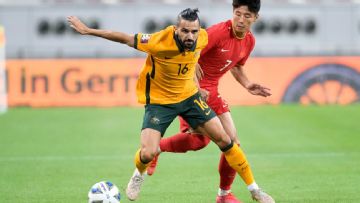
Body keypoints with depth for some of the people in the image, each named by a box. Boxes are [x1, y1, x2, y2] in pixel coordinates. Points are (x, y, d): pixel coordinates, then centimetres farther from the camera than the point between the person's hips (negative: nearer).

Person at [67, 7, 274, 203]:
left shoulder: (202, 38, -16)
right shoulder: (160, 42, -31)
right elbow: (125, 38, -20)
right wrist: (87, 30, -16)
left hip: (189, 96, 4)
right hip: (159, 100, -4)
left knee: (223, 139, -1)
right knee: (147, 154, -18)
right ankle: (139, 173, 22)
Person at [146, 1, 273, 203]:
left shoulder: (250, 41, 4)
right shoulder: (218, 32, -22)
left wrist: (248, 85, 5)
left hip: (211, 92, 8)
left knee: (233, 141, 2)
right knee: (200, 139, -26)